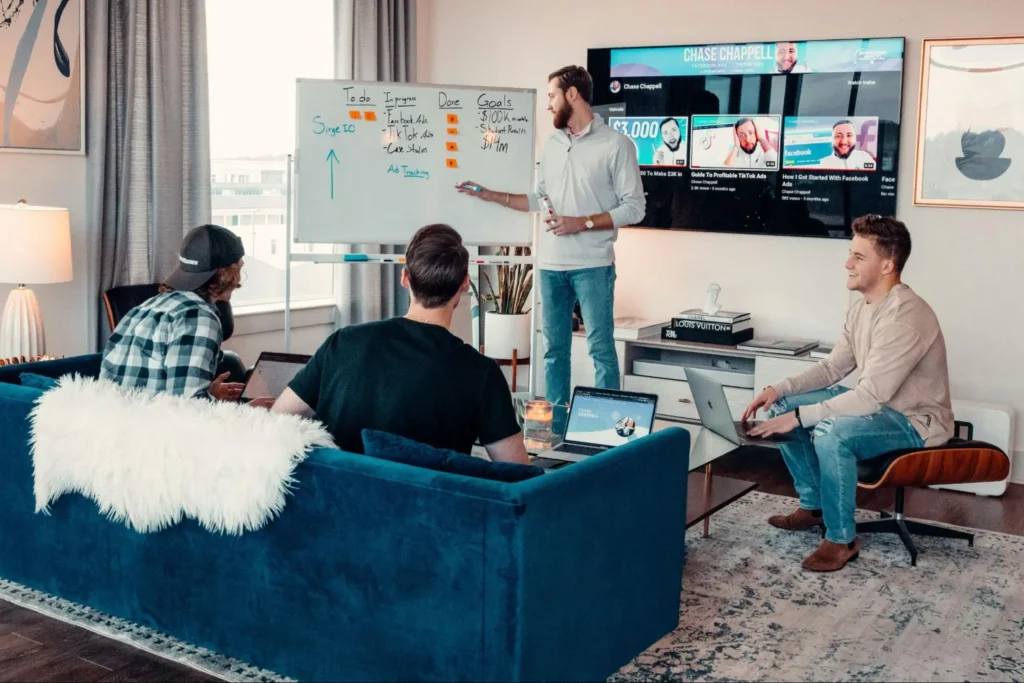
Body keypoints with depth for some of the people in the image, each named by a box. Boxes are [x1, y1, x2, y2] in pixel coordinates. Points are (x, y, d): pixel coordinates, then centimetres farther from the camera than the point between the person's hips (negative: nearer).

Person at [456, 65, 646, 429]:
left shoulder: (616, 144, -5)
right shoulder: (552, 144, 13)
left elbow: (635, 207, -8)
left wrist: (583, 223, -16)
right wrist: (491, 195, 12)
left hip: (593, 266, -6)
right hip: (551, 265, 6)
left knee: (600, 348, -3)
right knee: (554, 349, 9)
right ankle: (555, 425, 18)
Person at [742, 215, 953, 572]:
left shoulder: (905, 316, -29)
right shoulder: (862, 306, 1)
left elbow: (870, 396, -32)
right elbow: (833, 368, 8)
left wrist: (800, 416, -31)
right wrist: (779, 389, -7)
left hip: (916, 421, -10)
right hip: (878, 404, 10)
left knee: (830, 432, -35)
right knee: (782, 407, 2)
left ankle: (842, 539, -16)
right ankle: (813, 505, 15)